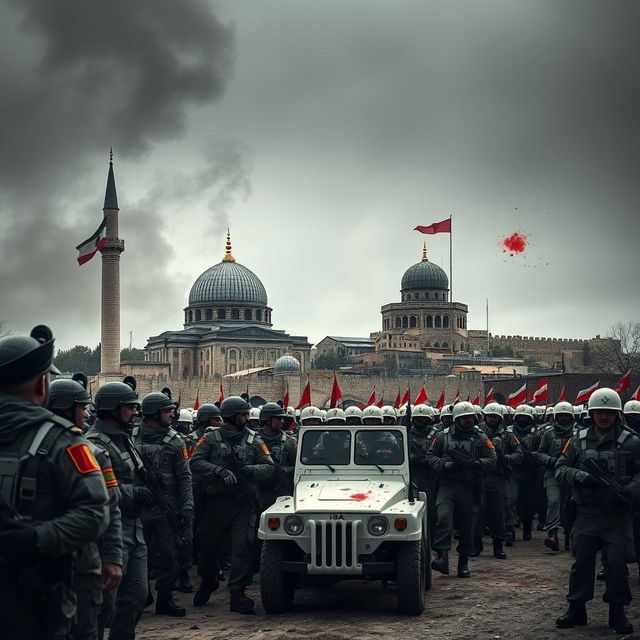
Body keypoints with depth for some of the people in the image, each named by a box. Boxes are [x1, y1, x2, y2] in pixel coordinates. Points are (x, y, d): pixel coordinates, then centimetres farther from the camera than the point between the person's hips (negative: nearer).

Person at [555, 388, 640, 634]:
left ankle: (617, 612, 13)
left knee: (617, 563, -2)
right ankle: (576, 609, 20)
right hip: (586, 513, 2)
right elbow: (560, 468, 7)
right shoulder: (579, 440, 7)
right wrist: (577, 475, -13)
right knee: (581, 561, 7)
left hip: (618, 514, -2)